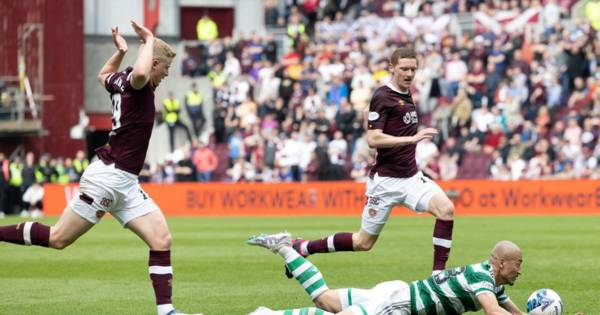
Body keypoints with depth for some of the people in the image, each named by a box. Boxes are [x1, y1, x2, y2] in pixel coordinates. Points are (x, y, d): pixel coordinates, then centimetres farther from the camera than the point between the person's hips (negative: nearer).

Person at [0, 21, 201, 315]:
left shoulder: (122, 81, 12)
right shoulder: (136, 83, -13)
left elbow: (104, 75, 37)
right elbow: (140, 73, -41)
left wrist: (120, 51, 27)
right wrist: (149, 41, -25)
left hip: (125, 185, 9)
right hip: (108, 178, -9)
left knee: (162, 240, -3)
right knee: (57, 238, -1)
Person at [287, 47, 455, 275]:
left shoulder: (407, 96, 12)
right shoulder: (383, 97, -13)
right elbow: (373, 139, -23)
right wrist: (412, 138, -28)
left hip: (411, 177, 7)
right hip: (386, 180, -7)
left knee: (446, 209, -17)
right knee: (364, 242, 2)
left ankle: (438, 274, -11)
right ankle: (302, 248, 20)